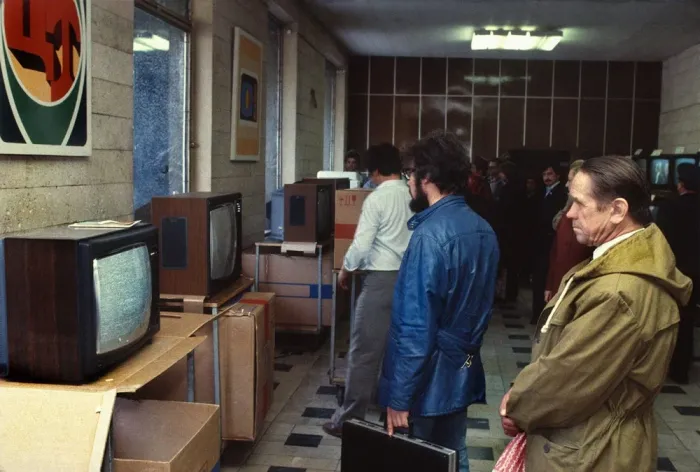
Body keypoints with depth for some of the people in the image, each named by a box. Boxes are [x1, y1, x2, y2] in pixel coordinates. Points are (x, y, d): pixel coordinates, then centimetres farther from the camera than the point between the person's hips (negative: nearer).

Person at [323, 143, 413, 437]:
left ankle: (349, 419, 7)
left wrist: (346, 270, 1)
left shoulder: (377, 198, -13)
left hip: (382, 279, -6)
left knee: (365, 350, 0)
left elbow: (362, 245, -15)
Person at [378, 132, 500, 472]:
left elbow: (416, 325, -24)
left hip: (428, 380, -7)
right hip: (462, 372, 8)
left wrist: (399, 396, -18)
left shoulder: (430, 235, -23)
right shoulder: (483, 230, 4)